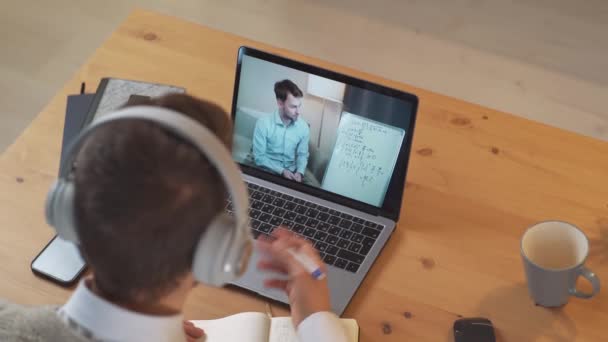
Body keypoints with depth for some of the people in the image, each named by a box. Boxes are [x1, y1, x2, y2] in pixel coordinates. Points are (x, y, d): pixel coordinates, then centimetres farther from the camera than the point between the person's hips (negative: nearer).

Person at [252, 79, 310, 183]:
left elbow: (302, 154, 7)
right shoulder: (263, 124, -12)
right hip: (268, 173, -3)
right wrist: (281, 171, -18)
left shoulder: (303, 127, -3)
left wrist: (300, 172, -12)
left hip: (292, 174, 3)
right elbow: (259, 157, -10)